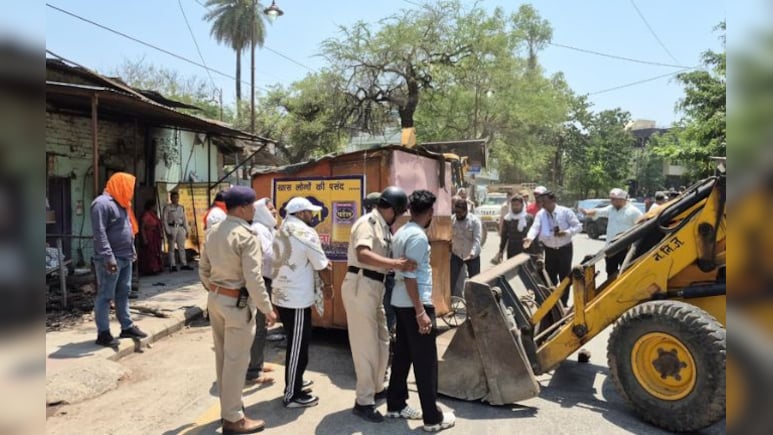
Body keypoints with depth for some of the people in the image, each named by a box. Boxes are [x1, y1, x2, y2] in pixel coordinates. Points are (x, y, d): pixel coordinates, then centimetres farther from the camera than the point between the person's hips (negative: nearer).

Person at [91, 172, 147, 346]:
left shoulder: (121, 204, 17)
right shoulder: (102, 203, -13)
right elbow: (99, 233, -20)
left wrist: (132, 251, 18)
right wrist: (108, 256, -24)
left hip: (125, 258, 9)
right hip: (110, 260, -9)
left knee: (123, 294, 14)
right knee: (105, 296, -1)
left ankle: (127, 327, 22)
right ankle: (103, 333, 5)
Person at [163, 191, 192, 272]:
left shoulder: (181, 207, 12)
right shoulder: (167, 208, -3)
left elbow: (184, 219, 16)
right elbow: (165, 220, -6)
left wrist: (186, 230, 11)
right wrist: (168, 232, -11)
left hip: (180, 228, 5)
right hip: (172, 228, -5)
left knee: (182, 247, 7)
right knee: (171, 247, -1)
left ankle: (184, 264, 12)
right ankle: (172, 266, 4)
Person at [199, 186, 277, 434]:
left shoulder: (212, 232, 6)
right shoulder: (247, 236, -19)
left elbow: (203, 269, 13)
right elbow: (253, 278, -22)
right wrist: (267, 308, -14)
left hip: (215, 299, 9)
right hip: (237, 303, -8)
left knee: (222, 356, 19)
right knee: (236, 360, 2)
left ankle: (228, 406, 34)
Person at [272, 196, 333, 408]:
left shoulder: (281, 231, 10)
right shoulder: (306, 232, -16)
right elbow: (322, 266, -13)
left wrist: (324, 263, 13)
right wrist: (328, 284, 5)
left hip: (281, 295, 9)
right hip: (297, 299, -9)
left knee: (295, 343, 22)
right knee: (298, 346, 2)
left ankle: (294, 382, 35)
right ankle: (293, 395, 11)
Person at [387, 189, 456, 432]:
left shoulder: (401, 232, 10)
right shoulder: (418, 237, -18)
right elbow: (410, 277, -22)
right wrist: (420, 312, -22)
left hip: (400, 303, 9)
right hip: (415, 304, -9)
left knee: (402, 355, 17)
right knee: (426, 362, -1)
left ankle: (396, 406, 27)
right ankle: (432, 418, 9)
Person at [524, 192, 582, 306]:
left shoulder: (565, 212, -11)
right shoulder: (540, 214, -5)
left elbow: (578, 226, -8)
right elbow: (535, 227, -18)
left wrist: (567, 232, -26)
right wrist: (530, 237, -38)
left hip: (565, 249, -2)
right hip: (550, 250, 2)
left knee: (564, 277, 6)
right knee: (550, 277, 9)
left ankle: (563, 304, 19)